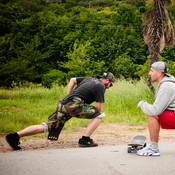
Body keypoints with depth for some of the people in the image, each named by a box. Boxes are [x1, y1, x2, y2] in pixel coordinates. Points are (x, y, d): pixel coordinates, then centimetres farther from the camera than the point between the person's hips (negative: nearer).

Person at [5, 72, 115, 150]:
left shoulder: (89, 79, 29)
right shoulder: (100, 86, 4)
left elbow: (72, 80, 38)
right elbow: (99, 107, -2)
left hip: (63, 104, 8)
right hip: (75, 104, -8)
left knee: (46, 127, 5)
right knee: (100, 115, 0)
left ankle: (15, 136, -6)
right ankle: (85, 140, -5)